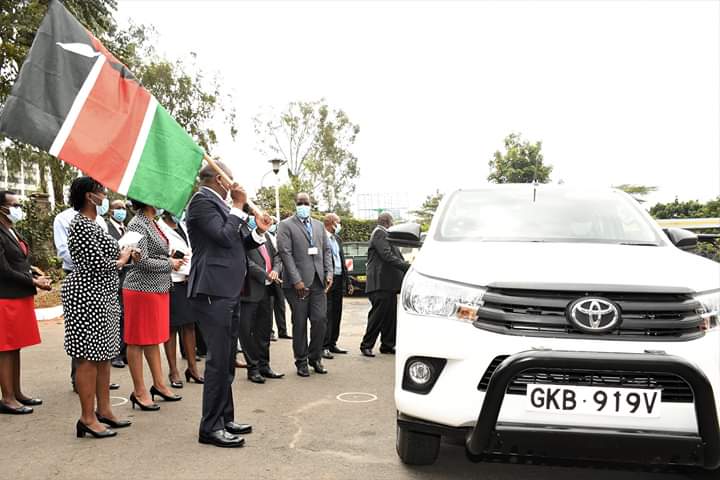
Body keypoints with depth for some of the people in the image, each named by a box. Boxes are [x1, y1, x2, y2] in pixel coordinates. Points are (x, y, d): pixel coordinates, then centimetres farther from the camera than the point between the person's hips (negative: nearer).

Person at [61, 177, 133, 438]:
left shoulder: (91, 223, 15)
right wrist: (122, 260, -5)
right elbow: (97, 264, -21)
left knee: (104, 355, 14)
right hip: (88, 297, -10)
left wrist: (123, 255, 1)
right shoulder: (81, 224, -15)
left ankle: (104, 410, 23)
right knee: (88, 358, -3)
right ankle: (88, 418, 6)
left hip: (101, 296, 10)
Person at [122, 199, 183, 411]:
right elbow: (142, 261, -20)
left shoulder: (152, 223, 12)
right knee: (138, 340, 2)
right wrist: (170, 264, -9)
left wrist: (173, 261, 4)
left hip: (157, 288, 9)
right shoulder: (137, 224, -14)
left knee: (153, 338, 16)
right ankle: (139, 391, 11)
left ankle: (158, 384, 26)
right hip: (142, 289, -9)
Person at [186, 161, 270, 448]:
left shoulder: (219, 204, 18)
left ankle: (225, 419, 23)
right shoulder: (202, 201, -9)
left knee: (226, 361, 14)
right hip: (213, 292, -10)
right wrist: (238, 207, -11)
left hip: (227, 292, 10)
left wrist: (258, 231, 6)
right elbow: (224, 236, -21)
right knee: (219, 360, -7)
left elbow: (235, 246, 20)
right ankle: (210, 428, 3)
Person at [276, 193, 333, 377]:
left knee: (320, 320, 2)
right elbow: (285, 253, -9)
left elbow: (326, 250, 16)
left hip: (318, 281, 5)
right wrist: (296, 280, -15)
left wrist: (329, 272, 2)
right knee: (300, 324, 3)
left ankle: (315, 357, 20)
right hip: (298, 283, -4)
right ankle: (301, 362, 16)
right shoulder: (286, 225, -1)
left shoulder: (319, 225, 17)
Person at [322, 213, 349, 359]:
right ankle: (324, 347, -2)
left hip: (339, 279, 8)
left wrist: (345, 280, 15)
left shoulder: (338, 239, 18)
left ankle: (332, 344, 22)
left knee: (336, 314, 12)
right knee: (327, 314, -7)